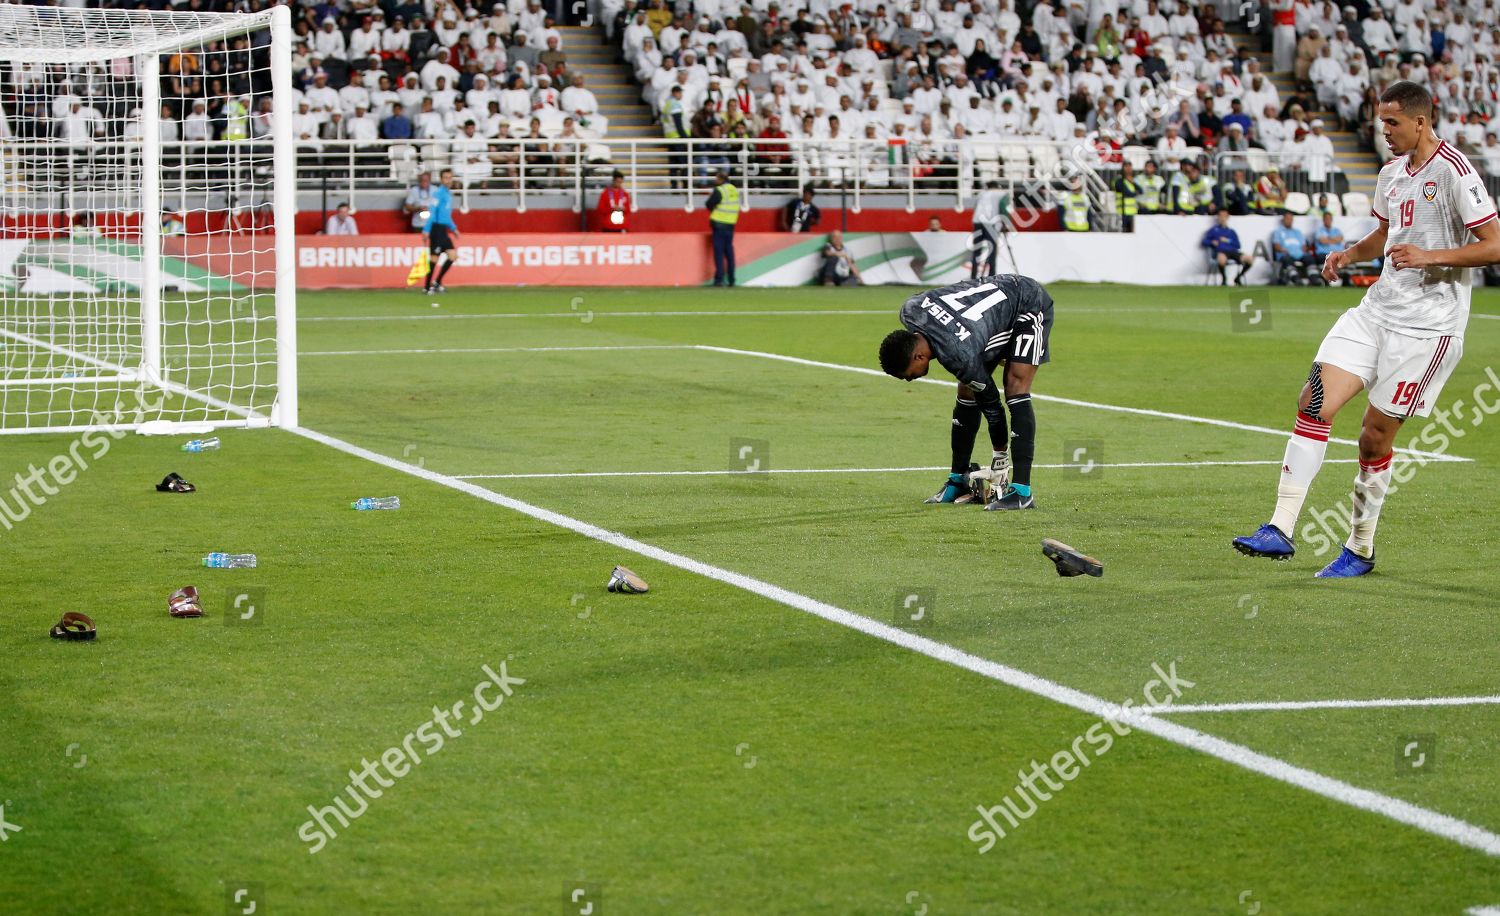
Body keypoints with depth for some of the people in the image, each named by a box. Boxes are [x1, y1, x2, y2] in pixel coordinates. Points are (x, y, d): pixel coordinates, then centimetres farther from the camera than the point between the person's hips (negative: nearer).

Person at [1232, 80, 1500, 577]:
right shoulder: (1392, 172, 12)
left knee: (1375, 435, -2)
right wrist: (1351, 253, 10)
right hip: (1376, 310, 7)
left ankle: (1360, 550, 16)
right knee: (1315, 402, -9)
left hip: (1426, 326, -7)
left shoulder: (1454, 172, -12)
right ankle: (1280, 530, -10)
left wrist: (1430, 255, -23)